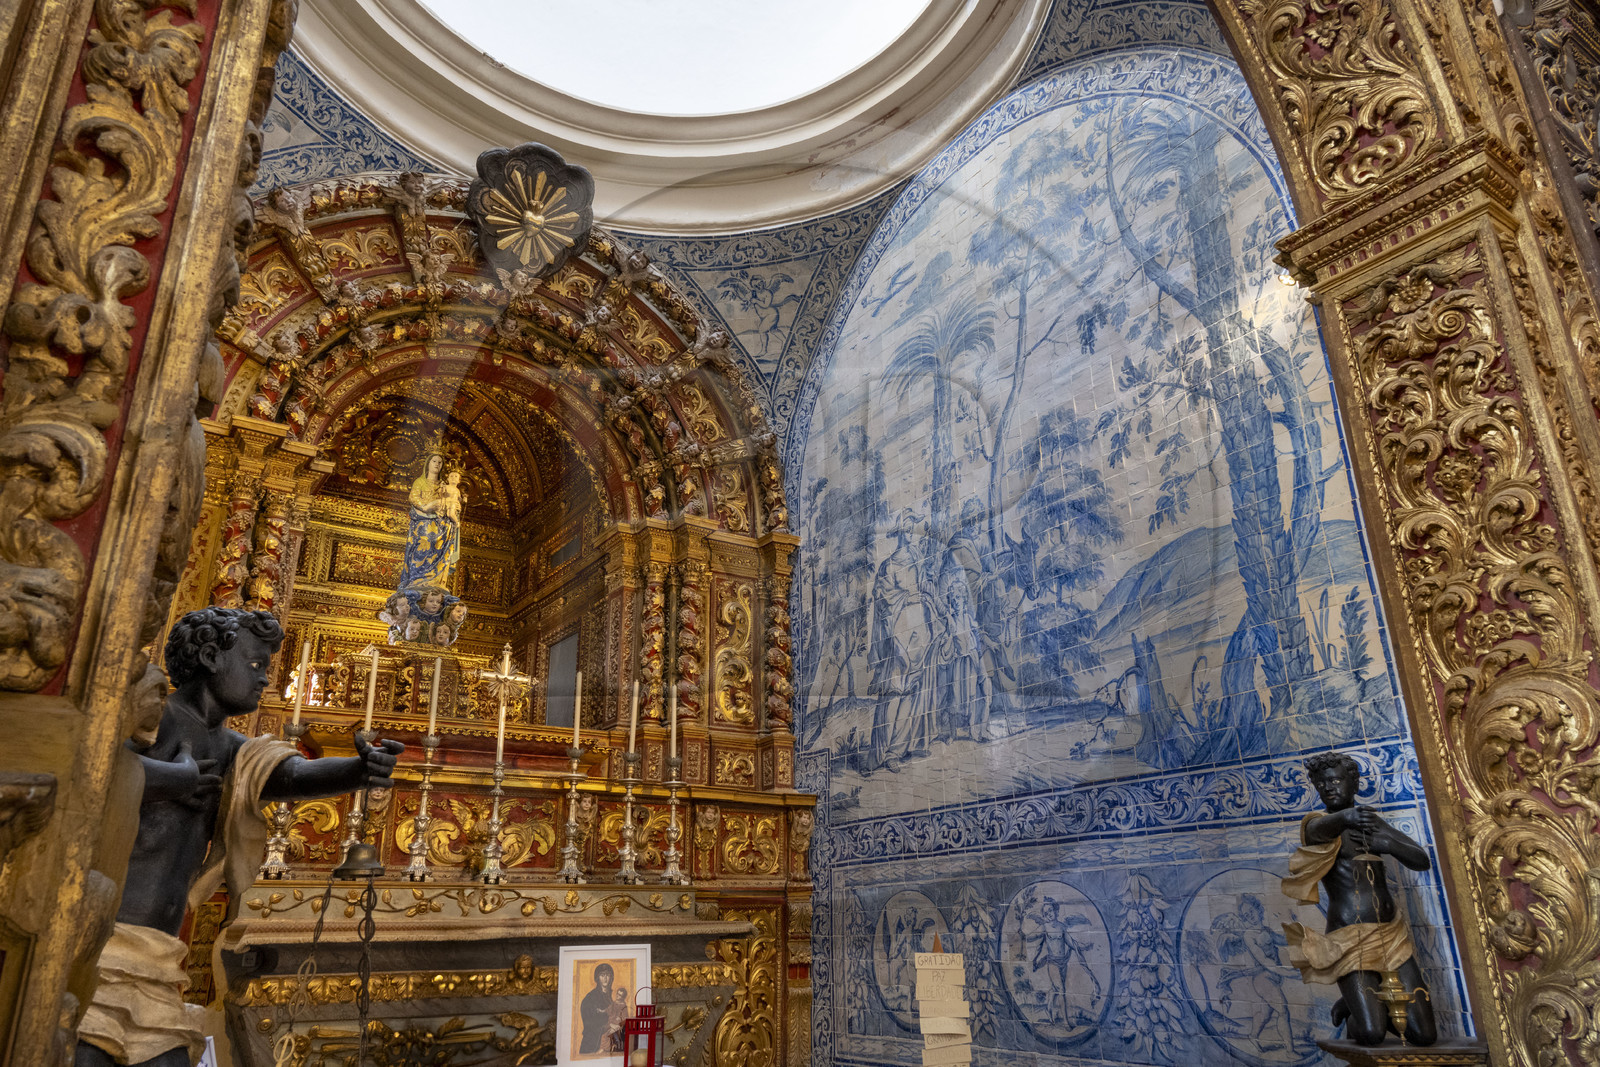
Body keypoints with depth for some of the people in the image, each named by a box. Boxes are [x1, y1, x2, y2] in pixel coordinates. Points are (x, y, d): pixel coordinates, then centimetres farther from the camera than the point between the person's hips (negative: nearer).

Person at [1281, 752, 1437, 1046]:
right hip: (1350, 939, -5)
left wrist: (1385, 843, -10)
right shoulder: (1318, 824, -2)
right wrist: (1345, 816, -51)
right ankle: (1353, 1011, 19)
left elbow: (1422, 860, 10)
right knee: (1371, 1034, -15)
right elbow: (1320, 828, -28)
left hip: (1392, 934, 5)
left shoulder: (1372, 823, 16)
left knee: (1423, 1035, -1)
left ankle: (1371, 1004, 27)